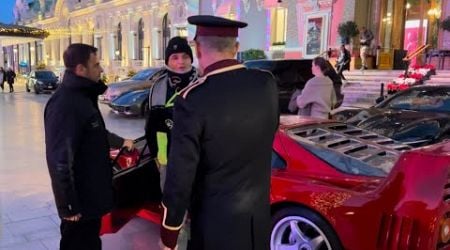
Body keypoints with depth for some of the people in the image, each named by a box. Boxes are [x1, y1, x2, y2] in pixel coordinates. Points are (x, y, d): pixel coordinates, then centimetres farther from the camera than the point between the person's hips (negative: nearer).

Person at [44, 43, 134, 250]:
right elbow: (60, 160, -27)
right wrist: (68, 206, -23)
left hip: (90, 195, 9)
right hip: (79, 201, -9)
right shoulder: (65, 103, -25)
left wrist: (120, 142, 38)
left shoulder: (83, 96, 8)